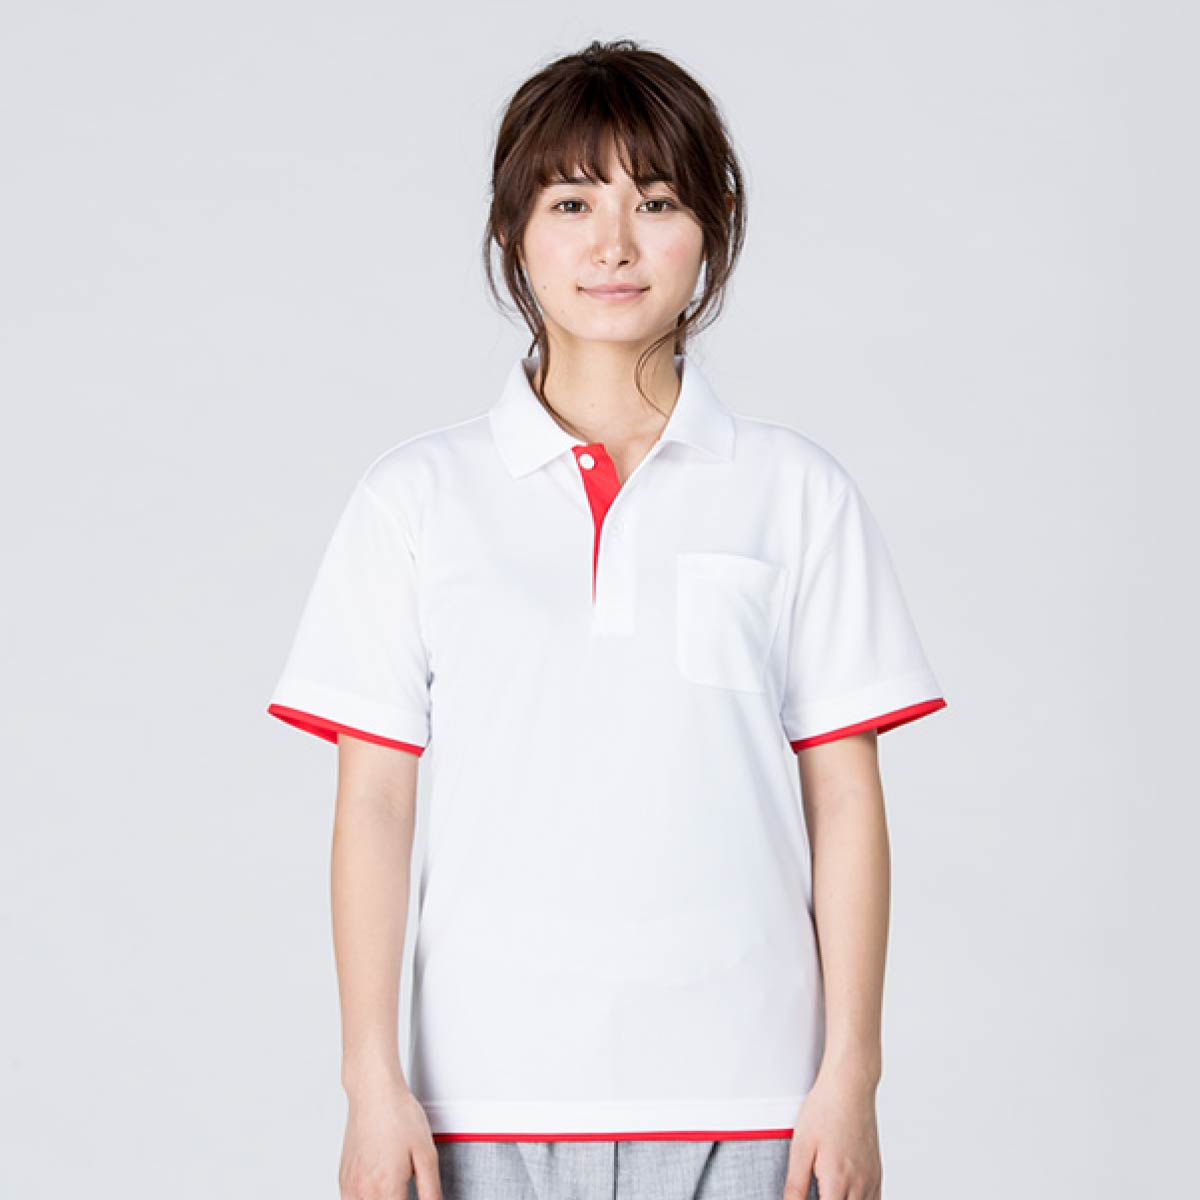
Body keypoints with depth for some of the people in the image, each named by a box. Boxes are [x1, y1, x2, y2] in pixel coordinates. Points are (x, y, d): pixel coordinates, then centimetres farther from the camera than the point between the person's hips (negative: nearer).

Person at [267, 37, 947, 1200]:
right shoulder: (416, 496, 5)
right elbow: (372, 806, 3)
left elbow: (843, 801, 4)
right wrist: (372, 1077, -2)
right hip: (491, 1099, 0)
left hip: (738, 1102, 0)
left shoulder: (796, 493, 5)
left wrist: (850, 1074, 0)